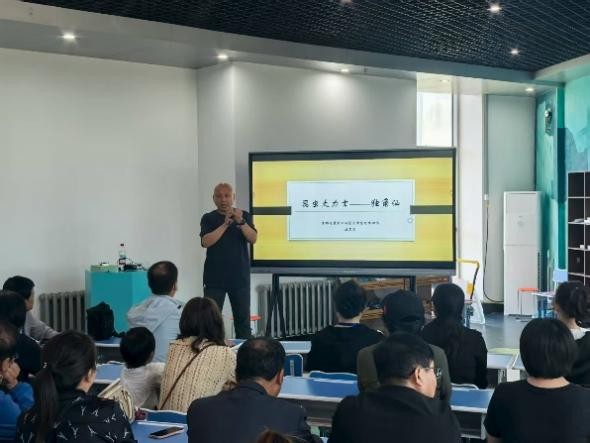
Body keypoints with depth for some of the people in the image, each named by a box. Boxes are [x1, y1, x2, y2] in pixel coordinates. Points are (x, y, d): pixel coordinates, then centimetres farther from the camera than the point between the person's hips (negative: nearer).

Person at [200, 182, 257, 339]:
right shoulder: (208, 218, 3)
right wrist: (225, 224, -19)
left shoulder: (244, 216, 6)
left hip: (240, 277, 1)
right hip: (215, 278, -1)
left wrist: (240, 222, -23)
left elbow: (253, 239, -7)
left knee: (243, 318, 3)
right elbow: (206, 242, -12)